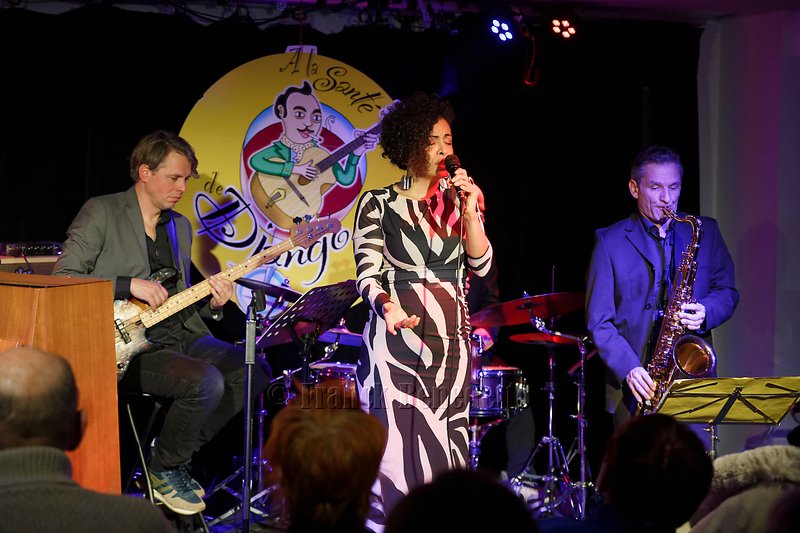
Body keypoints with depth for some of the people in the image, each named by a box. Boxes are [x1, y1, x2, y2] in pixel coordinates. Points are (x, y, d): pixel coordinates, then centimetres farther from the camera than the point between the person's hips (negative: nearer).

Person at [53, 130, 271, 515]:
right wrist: (130, 285, -18)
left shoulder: (180, 226, 18)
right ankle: (165, 470, -3)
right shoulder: (101, 213, -4)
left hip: (178, 336, 8)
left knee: (254, 374, -7)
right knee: (206, 381, -28)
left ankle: (178, 458, 4)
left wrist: (211, 303, 0)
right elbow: (61, 279, -11)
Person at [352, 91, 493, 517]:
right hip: (398, 339, -3)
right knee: (397, 448, -10)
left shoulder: (457, 201, 11)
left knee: (446, 450, 1)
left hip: (451, 342, 3)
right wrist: (385, 304, -26)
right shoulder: (378, 204, 1)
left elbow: (481, 265, 3)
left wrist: (469, 212, -10)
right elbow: (367, 274, -5)